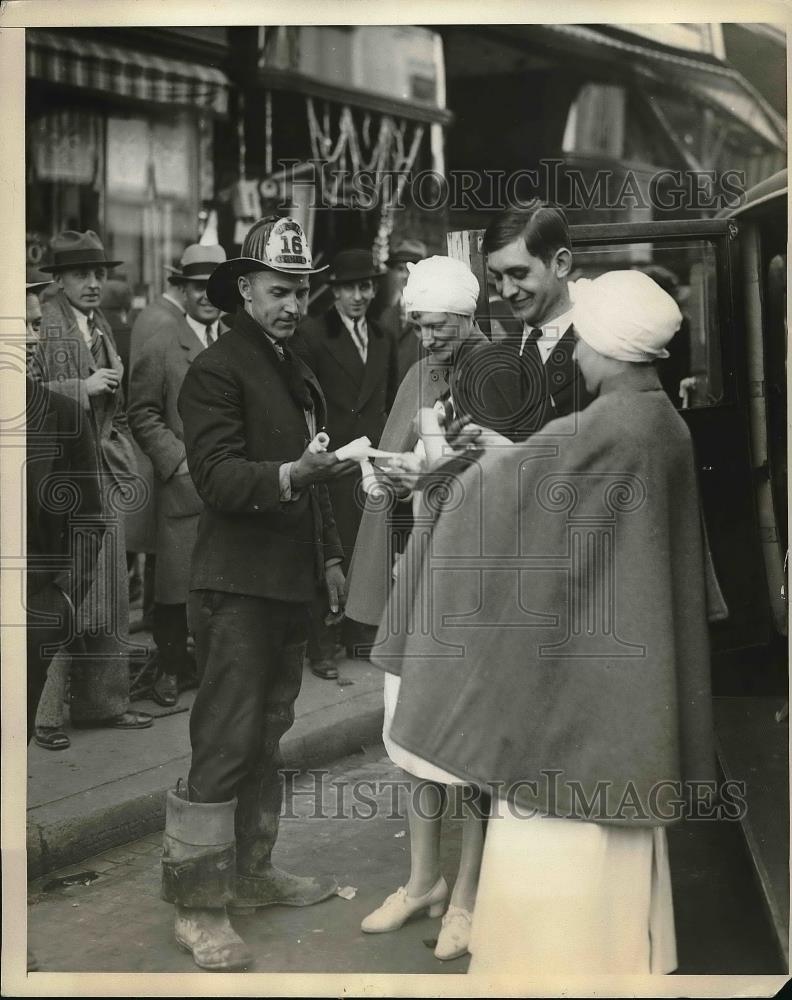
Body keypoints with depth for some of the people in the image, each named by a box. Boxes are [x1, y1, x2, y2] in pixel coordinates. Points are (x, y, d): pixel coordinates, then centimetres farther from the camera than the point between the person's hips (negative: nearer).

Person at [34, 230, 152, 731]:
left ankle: (104, 700, 17)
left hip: (104, 471, 8)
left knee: (109, 593, 8)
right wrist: (82, 387, -15)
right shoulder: (39, 323, -7)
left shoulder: (101, 327, 18)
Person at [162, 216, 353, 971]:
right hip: (237, 586, -9)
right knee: (224, 744, -7)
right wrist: (289, 475, -35)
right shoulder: (216, 370, -10)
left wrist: (329, 556, 21)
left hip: (289, 583, 9)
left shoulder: (297, 373, 18)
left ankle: (251, 873, 28)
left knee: (266, 738, 16)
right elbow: (218, 476, -20)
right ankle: (196, 904, 2)